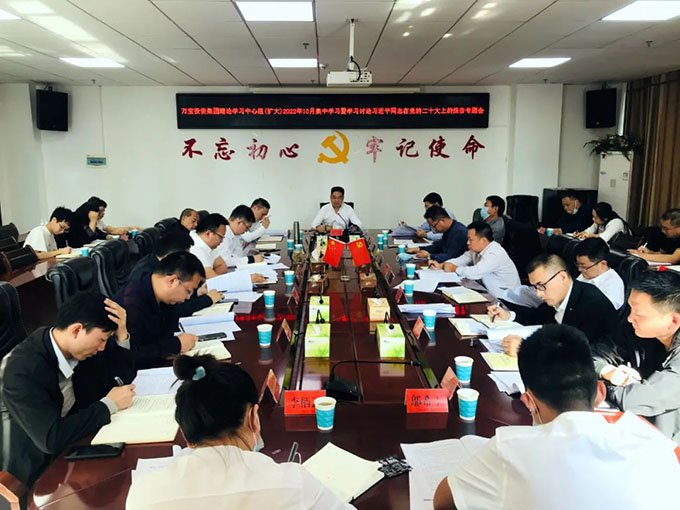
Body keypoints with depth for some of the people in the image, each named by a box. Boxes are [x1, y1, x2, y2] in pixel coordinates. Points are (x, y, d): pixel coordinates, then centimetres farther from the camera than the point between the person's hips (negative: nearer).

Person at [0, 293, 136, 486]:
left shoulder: (75, 347, -9)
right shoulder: (21, 370, -28)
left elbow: (121, 377, 2)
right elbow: (52, 439, -33)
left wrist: (121, 334, -14)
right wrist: (109, 404, -23)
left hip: (73, 443, 7)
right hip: (37, 470, -6)